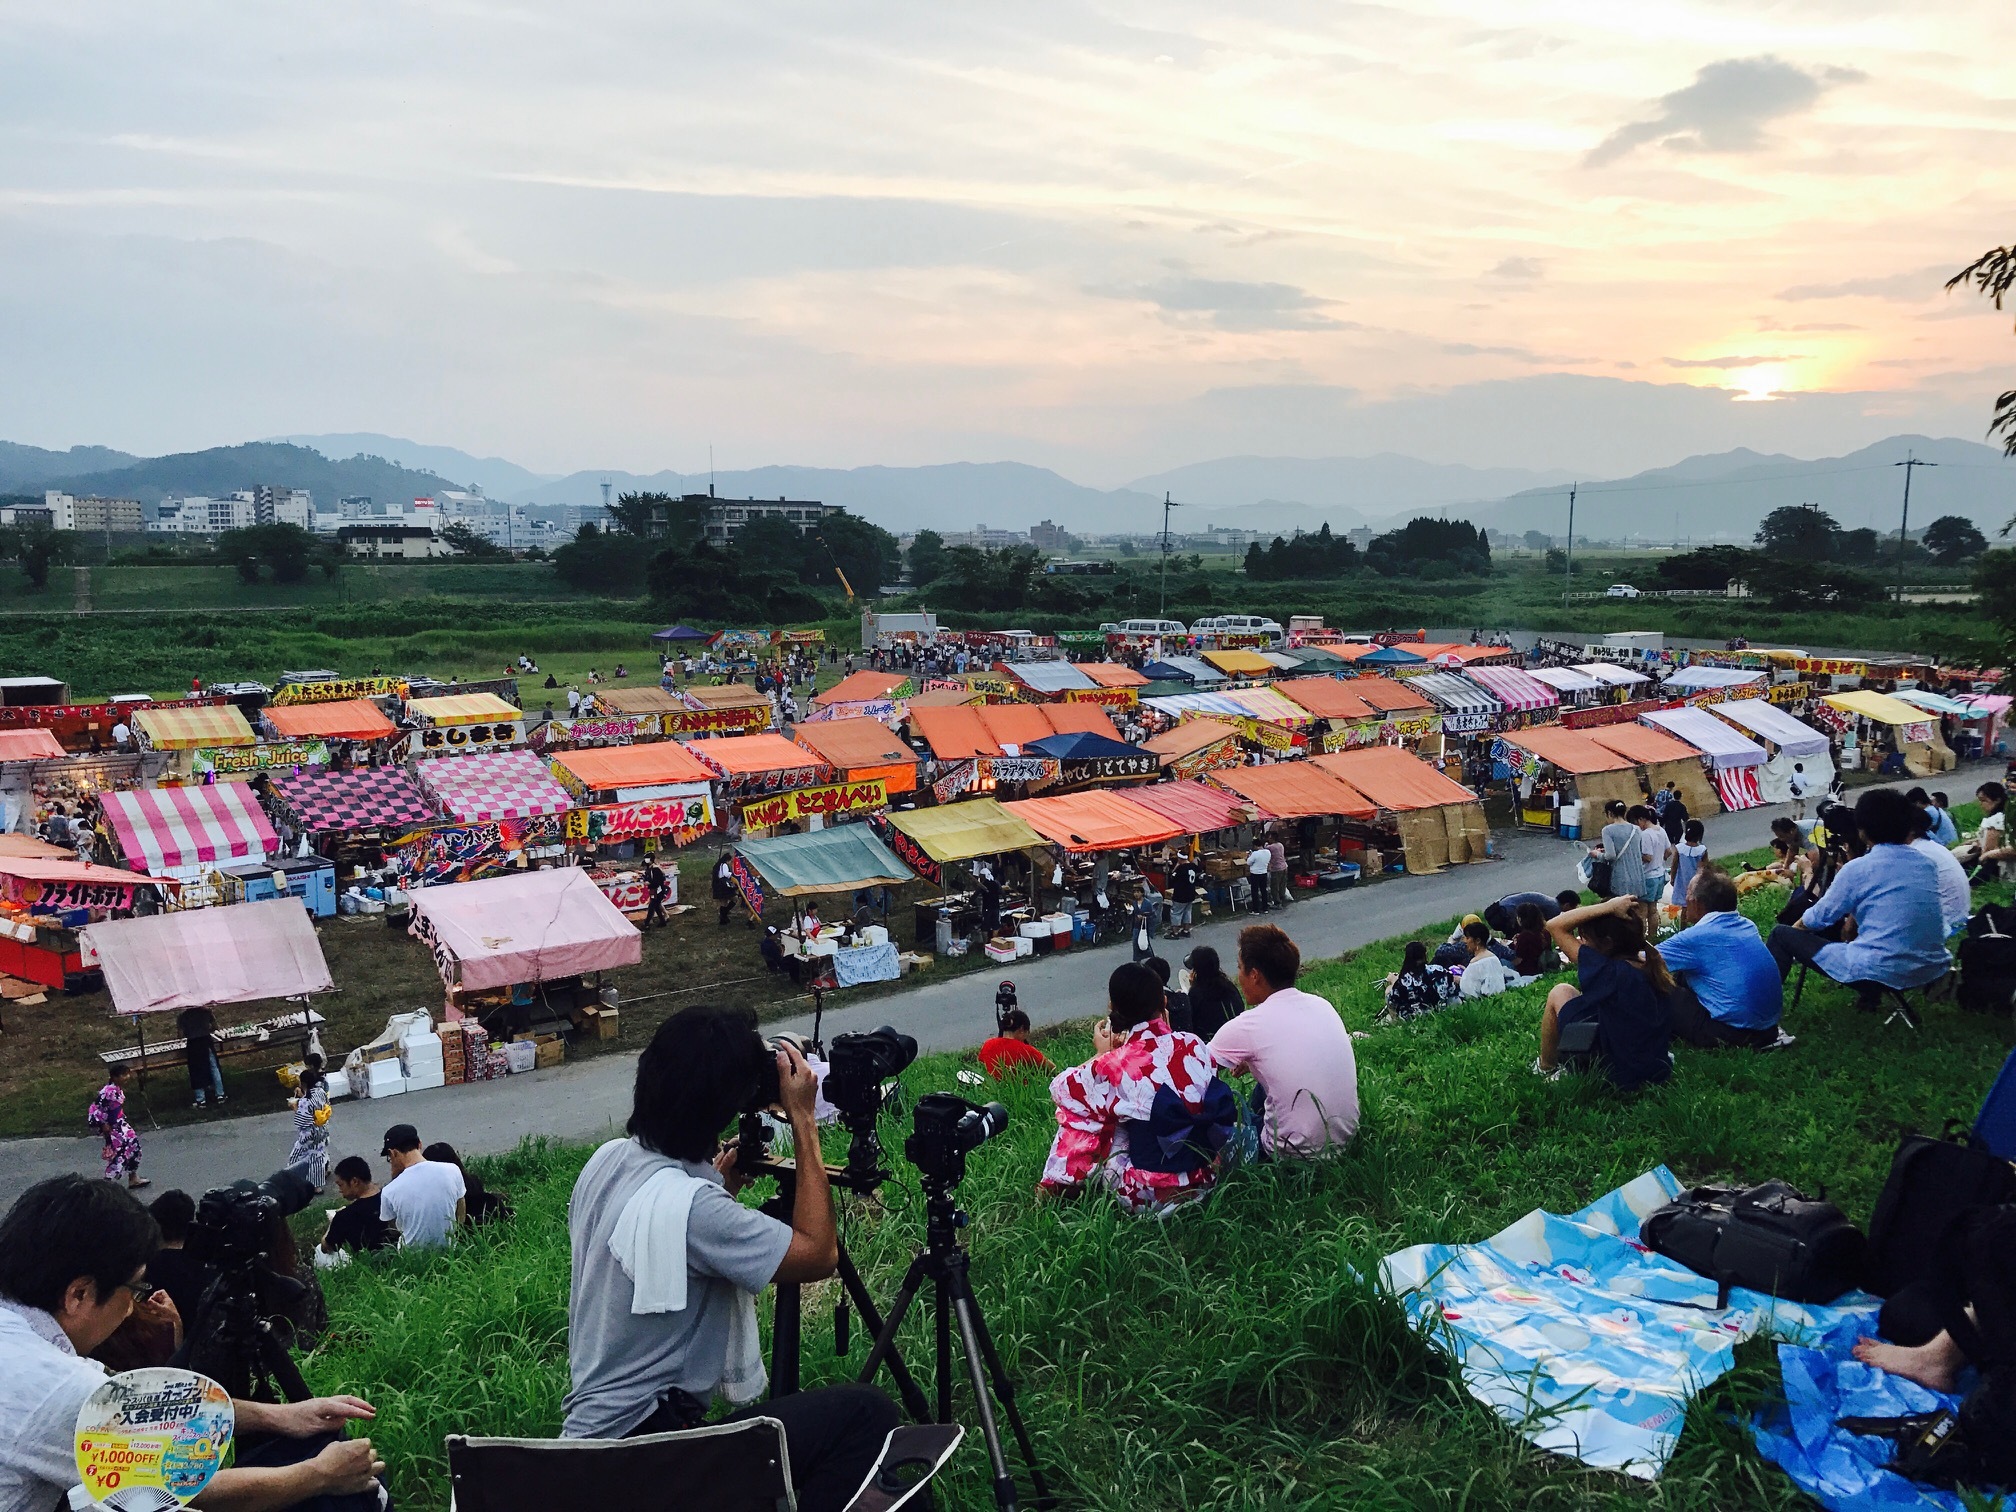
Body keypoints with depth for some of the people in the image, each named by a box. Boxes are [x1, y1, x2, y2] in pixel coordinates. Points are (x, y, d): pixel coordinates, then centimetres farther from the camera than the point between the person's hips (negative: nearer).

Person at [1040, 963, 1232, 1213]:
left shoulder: (1114, 1066, -18)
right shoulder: (1194, 1045, -6)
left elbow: (1060, 1089, -2)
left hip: (1147, 1196, -5)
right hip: (1204, 1180, 5)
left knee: (1074, 1113, 14)